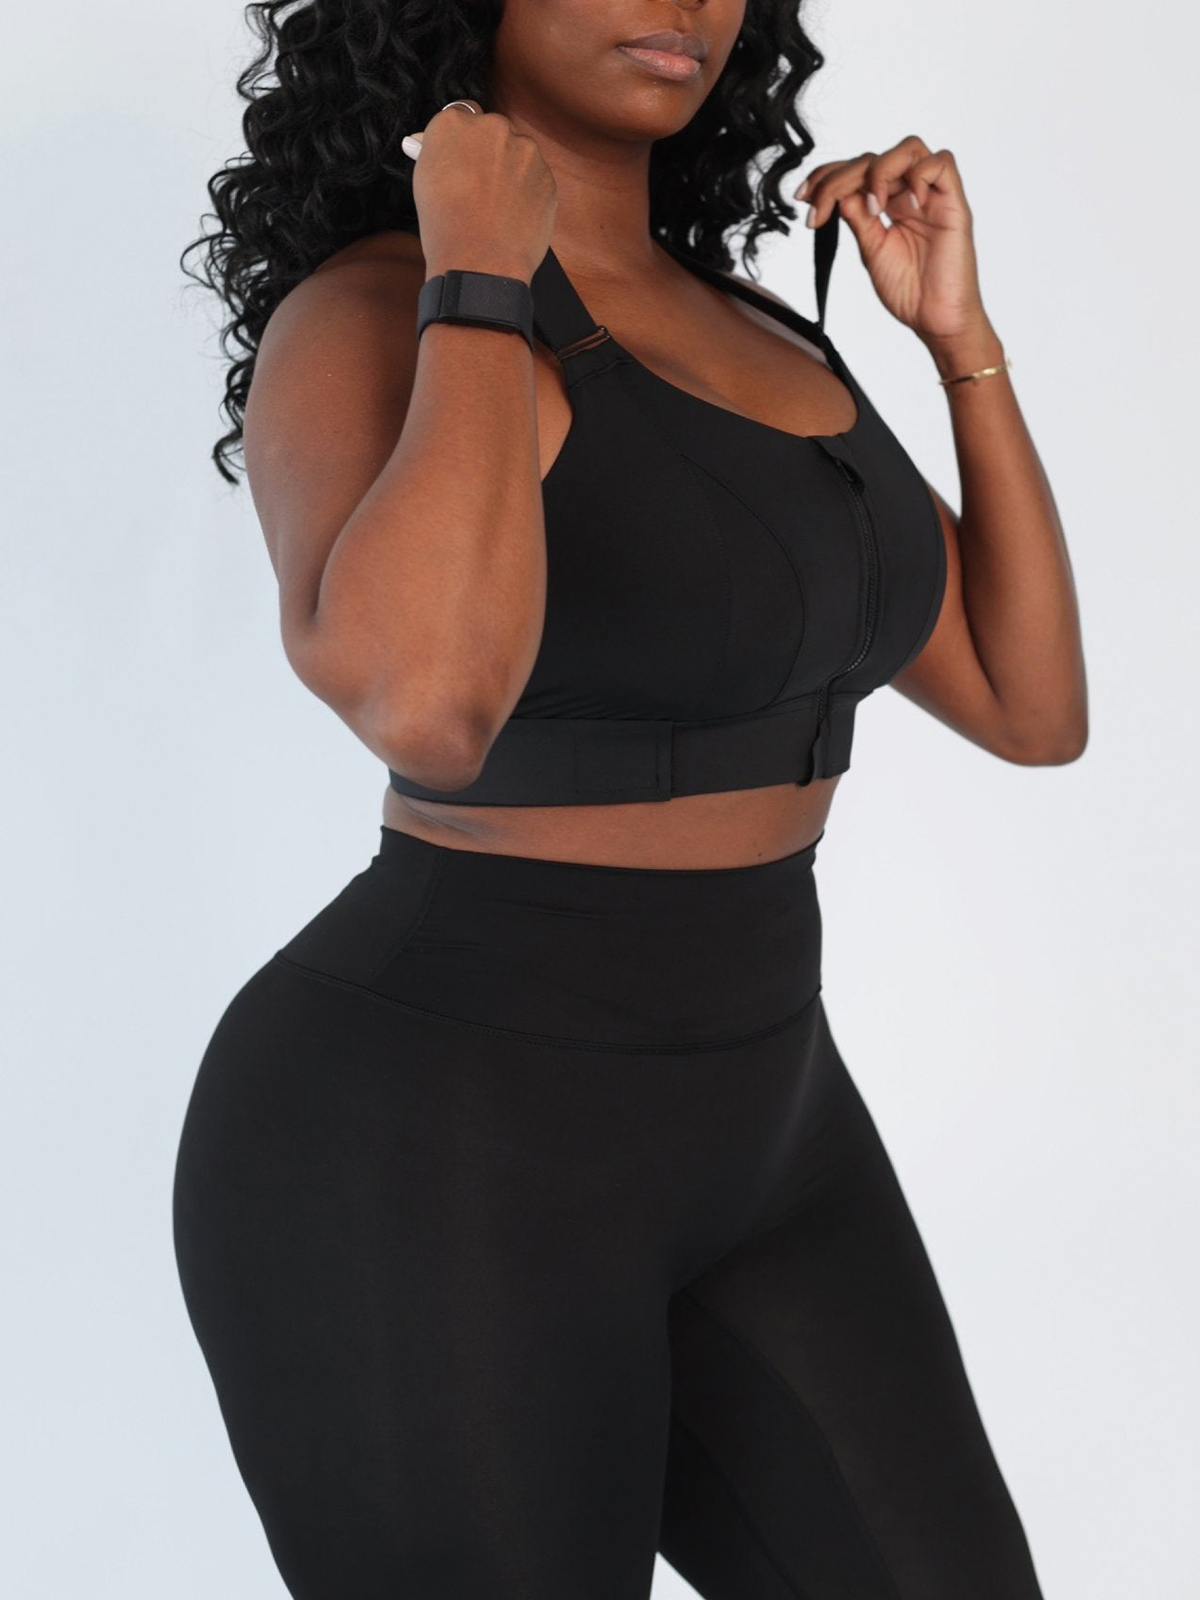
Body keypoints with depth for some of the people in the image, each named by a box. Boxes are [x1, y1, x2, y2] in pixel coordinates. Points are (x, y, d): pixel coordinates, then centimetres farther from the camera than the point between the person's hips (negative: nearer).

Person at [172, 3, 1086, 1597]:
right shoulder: (367, 323, -15)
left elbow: (1033, 708, 8)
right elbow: (423, 706, -38)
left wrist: (961, 331, 3)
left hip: (745, 1133, 8)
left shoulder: (753, 341, 10)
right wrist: (478, 282, -23)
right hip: (431, 1165, -8)